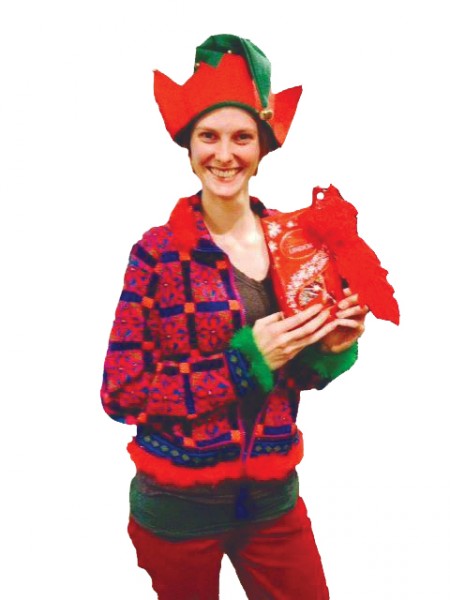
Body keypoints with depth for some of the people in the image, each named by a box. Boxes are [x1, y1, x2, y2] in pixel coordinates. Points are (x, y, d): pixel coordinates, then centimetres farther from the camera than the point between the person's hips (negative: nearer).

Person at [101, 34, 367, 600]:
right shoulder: (157, 252, -14)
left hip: (273, 496, 4)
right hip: (178, 505, -3)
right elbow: (120, 393, -15)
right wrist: (247, 361, -22)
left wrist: (331, 348, -12)